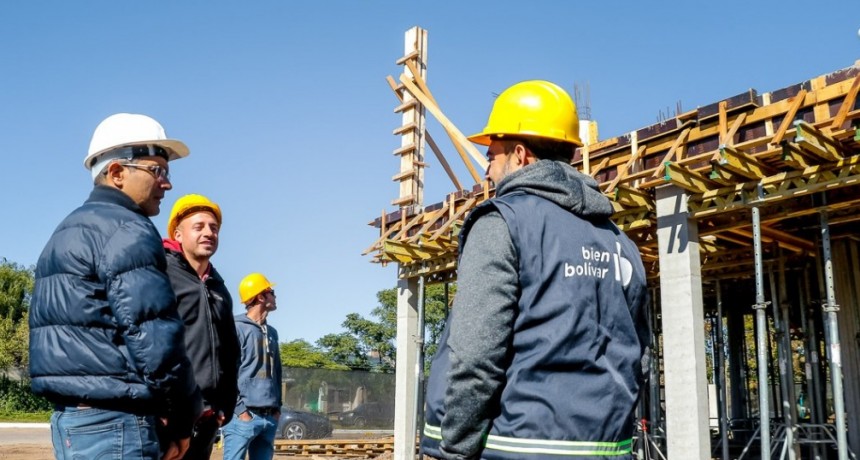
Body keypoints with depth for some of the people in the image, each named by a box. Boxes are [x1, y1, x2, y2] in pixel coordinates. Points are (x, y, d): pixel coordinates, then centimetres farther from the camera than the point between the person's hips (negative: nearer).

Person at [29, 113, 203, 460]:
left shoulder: (66, 233, 20)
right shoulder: (125, 229, -11)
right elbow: (155, 337, -21)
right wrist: (183, 419, -9)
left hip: (71, 418, 10)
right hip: (114, 423, -10)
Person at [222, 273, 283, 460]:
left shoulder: (272, 332, 19)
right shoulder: (237, 328, -4)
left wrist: (277, 406, 11)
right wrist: (239, 409, -14)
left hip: (269, 417, 7)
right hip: (244, 415, -7)